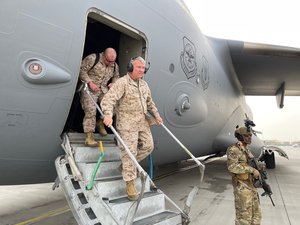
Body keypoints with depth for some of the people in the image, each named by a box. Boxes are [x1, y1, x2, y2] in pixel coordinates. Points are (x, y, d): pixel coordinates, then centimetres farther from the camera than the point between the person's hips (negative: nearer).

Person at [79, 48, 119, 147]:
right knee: (90, 110, -18)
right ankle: (89, 137, -15)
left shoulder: (115, 66, 7)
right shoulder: (92, 58, -13)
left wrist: (113, 84, 2)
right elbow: (81, 70, -14)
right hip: (89, 89, -6)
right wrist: (90, 83, -21)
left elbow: (116, 76, 24)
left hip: (103, 90, 6)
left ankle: (100, 123, 19)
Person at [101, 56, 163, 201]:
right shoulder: (122, 83, -13)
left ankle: (126, 165, 30)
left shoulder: (144, 84, 13)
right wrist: (108, 115, -39)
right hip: (127, 124, -8)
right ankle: (130, 184, 10)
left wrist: (156, 115, 18)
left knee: (148, 146, 9)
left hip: (142, 122, 8)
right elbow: (108, 99, -23)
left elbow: (149, 102, 25)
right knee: (129, 152, -5)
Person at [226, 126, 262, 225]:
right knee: (244, 216, 1)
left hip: (251, 185, 9)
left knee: (256, 215, 18)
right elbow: (232, 167, -28)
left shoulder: (246, 150, 12)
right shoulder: (233, 150, -16)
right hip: (242, 187, -9)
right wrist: (252, 170, -26)